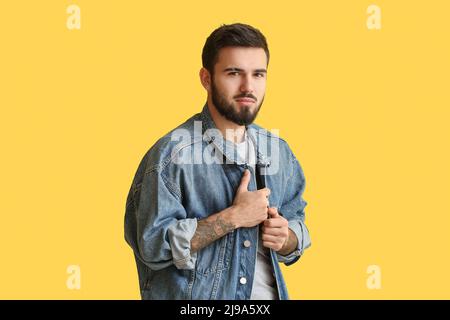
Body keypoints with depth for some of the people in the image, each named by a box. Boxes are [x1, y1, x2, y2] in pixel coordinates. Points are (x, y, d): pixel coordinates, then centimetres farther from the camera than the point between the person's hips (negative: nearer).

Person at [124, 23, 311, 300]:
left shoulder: (279, 151, 0)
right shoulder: (172, 153, -17)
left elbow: (296, 221, 9)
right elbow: (154, 244, -22)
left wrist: (285, 238, -13)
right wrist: (233, 217, -23)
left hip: (270, 292, 5)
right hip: (195, 295, -5)